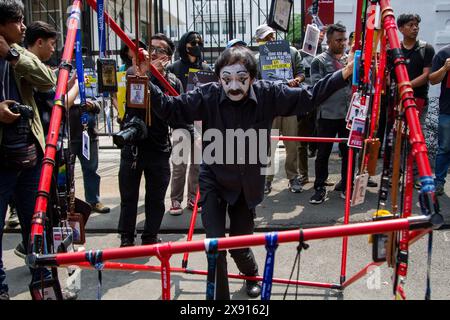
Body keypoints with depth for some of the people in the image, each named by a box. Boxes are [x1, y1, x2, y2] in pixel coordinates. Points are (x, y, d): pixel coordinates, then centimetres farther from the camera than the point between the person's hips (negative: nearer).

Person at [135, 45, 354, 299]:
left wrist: (345, 74, -11)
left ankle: (252, 274, 52)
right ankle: (218, 294, 18)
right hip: (214, 181, -1)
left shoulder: (269, 94, -14)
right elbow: (169, 108, -14)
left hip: (249, 184, 1)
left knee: (240, 244, 15)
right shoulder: (207, 96, -17)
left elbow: (309, 97, -6)